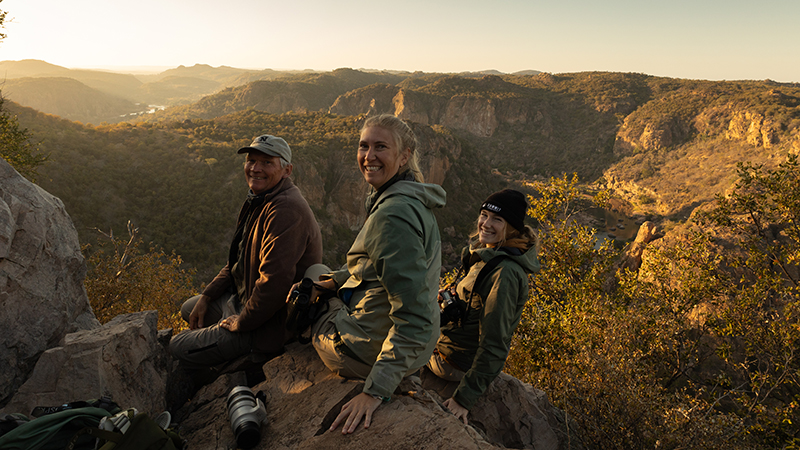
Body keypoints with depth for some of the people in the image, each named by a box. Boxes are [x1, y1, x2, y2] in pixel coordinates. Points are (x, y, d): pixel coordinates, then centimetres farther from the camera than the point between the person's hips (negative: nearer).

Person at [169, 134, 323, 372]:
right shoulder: (260, 201, 7)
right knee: (189, 309, 27)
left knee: (178, 347, 1)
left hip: (272, 325, -10)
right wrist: (207, 296, 11)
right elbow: (239, 260, 18)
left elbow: (275, 282, -35)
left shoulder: (285, 210, -29)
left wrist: (241, 323, -20)